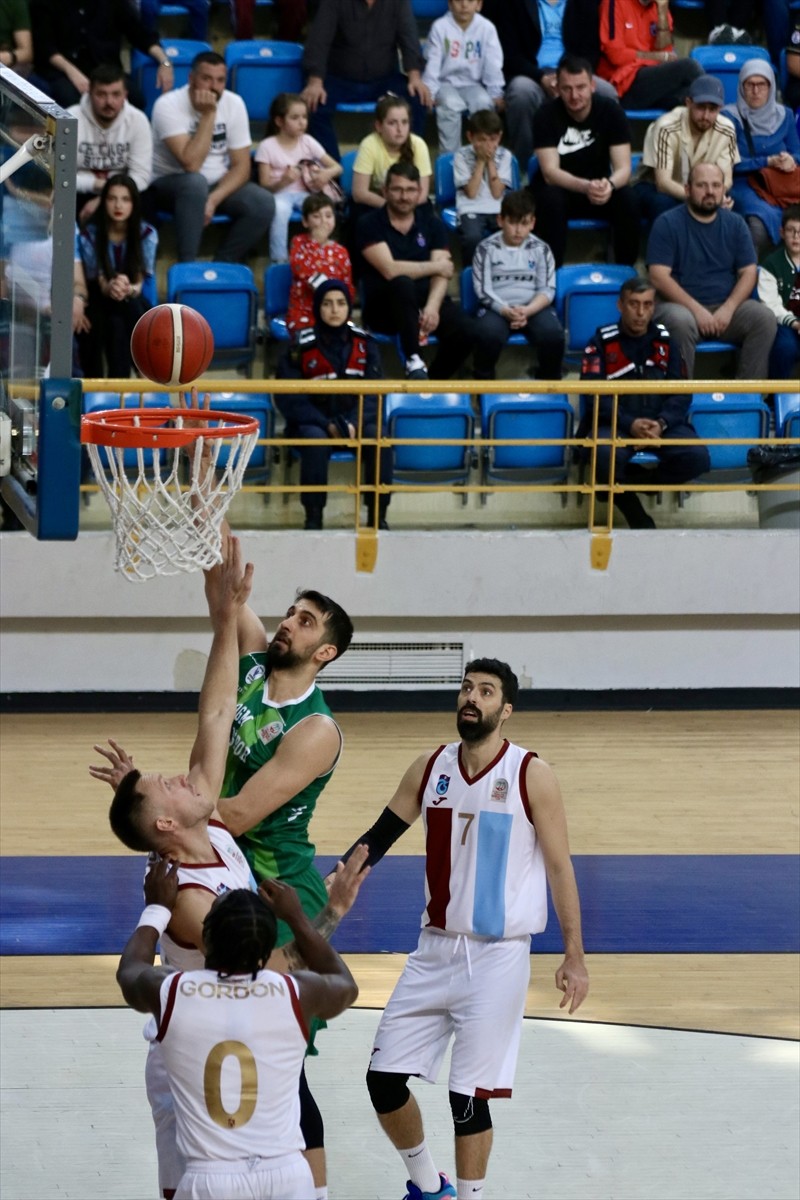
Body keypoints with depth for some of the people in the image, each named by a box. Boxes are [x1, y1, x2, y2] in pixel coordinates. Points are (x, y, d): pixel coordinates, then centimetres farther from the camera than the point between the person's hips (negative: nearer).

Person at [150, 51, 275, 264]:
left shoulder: (234, 104, -6)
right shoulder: (168, 106, -21)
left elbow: (241, 166, -6)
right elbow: (191, 164, -30)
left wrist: (213, 199, -23)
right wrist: (208, 115, -29)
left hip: (218, 184, 4)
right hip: (170, 183, -4)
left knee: (264, 204, -22)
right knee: (195, 183, -39)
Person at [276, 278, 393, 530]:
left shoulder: (364, 344, 5)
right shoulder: (302, 348, -4)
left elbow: (374, 394, 1)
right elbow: (288, 399, -6)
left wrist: (355, 423, -18)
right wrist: (327, 425, -18)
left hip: (355, 419, 2)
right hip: (313, 422, -2)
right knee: (316, 440, -36)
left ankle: (378, 516, -22)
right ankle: (313, 516, -29)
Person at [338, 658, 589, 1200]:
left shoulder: (531, 775, -8)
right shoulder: (431, 769, 4)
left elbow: (559, 867, -5)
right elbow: (379, 838, 11)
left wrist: (574, 957, -8)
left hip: (497, 956, -5)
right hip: (436, 948, 5)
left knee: (469, 1095, -7)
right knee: (384, 1078, 4)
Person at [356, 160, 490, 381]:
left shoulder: (432, 224, 11)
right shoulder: (370, 225, -1)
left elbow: (442, 274, -2)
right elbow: (390, 270, -15)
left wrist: (432, 307, -22)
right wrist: (435, 266, -6)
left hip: (427, 301, 4)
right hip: (386, 307, -4)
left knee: (471, 333, -24)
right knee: (402, 283, -38)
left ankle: (435, 379, -1)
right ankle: (413, 361, -34)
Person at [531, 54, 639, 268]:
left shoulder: (611, 111, -12)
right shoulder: (547, 116, -16)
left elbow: (623, 168, -16)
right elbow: (550, 172, -23)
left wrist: (609, 184, -41)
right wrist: (586, 187, -42)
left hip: (599, 186, 2)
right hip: (560, 188, -2)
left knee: (626, 200, -29)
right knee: (550, 200, -35)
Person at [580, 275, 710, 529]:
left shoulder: (664, 340, 15)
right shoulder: (602, 342, 6)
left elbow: (681, 393, 8)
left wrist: (662, 424, -12)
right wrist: (630, 424, -19)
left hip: (662, 423, 3)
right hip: (616, 423, -3)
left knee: (697, 457, -27)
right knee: (606, 456, -37)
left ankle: (630, 483, -7)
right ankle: (637, 518, -12)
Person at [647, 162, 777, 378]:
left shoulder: (735, 224, 10)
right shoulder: (667, 224, -2)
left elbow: (748, 273, 6)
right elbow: (659, 277, -9)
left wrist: (728, 309, -13)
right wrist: (697, 309, -19)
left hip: (726, 306, 4)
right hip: (682, 305, -4)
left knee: (764, 318, -23)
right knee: (680, 322, -37)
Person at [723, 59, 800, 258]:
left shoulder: (783, 116, 13)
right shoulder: (730, 117, -1)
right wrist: (769, 162, -13)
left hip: (782, 183, 4)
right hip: (744, 184, -4)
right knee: (761, 219, -37)